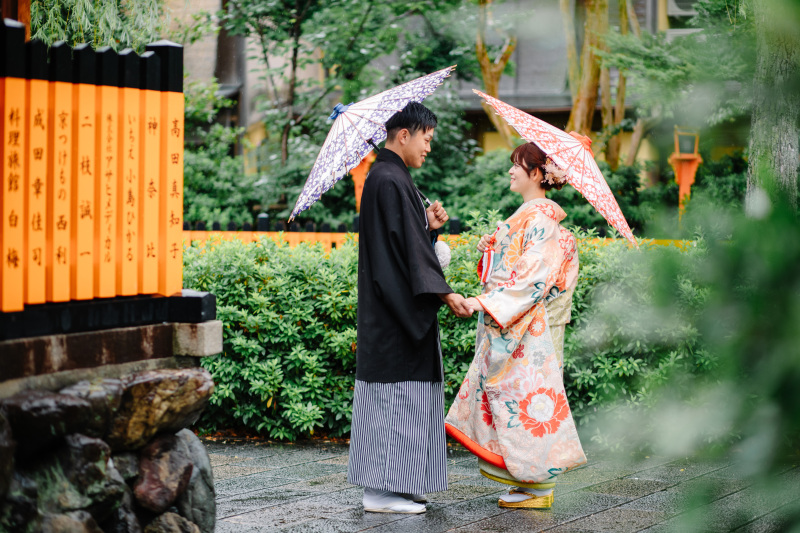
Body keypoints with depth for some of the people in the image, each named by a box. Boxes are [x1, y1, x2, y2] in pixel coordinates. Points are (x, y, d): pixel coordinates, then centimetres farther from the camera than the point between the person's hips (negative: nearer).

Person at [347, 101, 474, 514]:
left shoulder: (390, 178, 17)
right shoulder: (389, 181, -16)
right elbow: (407, 247, -21)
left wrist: (428, 225, 5)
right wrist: (444, 294, -22)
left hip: (396, 307, 11)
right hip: (397, 308, -11)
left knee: (401, 397, 12)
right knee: (396, 393, -8)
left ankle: (393, 486, 16)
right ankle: (382, 490, -5)